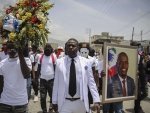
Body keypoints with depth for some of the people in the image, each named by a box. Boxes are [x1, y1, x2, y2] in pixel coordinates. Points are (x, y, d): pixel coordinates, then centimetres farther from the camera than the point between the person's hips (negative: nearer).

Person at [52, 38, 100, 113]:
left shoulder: (86, 62, -3)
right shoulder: (59, 62, -2)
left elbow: (91, 82, -2)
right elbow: (56, 83, 1)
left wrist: (96, 100, -6)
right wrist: (55, 101, 4)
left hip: (81, 102, 1)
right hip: (64, 103, 0)